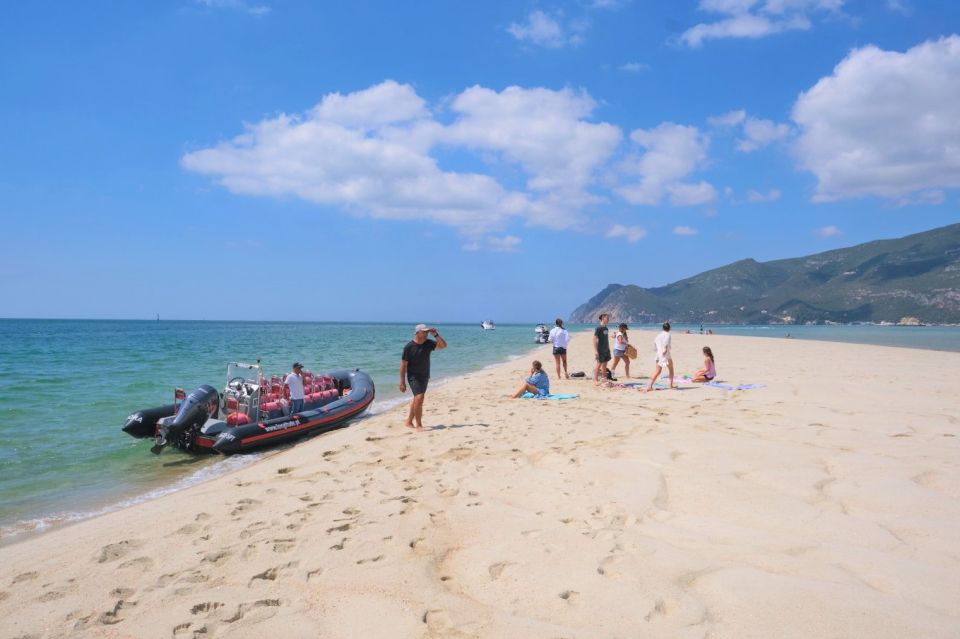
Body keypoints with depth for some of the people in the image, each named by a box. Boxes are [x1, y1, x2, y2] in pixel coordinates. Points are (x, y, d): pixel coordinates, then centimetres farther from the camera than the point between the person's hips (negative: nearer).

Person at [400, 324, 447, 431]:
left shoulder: (428, 344, 0)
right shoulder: (409, 347, -14)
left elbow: (443, 345, -2)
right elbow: (403, 365, -11)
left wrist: (436, 335, -15)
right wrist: (402, 382, -12)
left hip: (425, 376, 6)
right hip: (414, 377, -6)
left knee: (417, 399, 14)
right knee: (419, 398, -17)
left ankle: (409, 422, 28)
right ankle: (419, 425, -8)